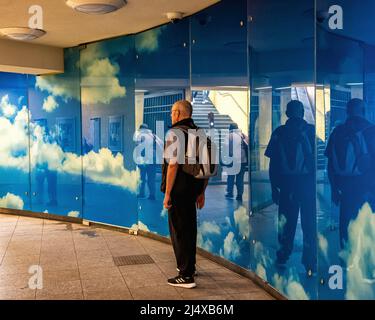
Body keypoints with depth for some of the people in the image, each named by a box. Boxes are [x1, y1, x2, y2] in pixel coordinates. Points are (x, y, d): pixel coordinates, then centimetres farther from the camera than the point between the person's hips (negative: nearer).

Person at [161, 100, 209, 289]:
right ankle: (189, 266, 37)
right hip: (193, 190, 8)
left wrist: (167, 193, -17)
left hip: (178, 190, -8)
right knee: (189, 228, 21)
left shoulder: (176, 133, -13)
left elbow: (173, 165, -21)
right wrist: (201, 192, 19)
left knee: (179, 231, -1)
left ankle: (186, 276, 2)